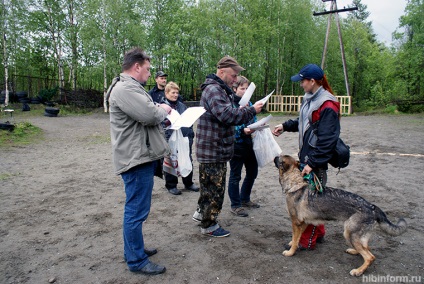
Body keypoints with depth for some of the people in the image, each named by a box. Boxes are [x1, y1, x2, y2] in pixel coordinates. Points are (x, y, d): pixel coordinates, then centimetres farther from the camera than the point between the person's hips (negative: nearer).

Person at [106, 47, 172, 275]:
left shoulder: (129, 87, 19)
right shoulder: (125, 89, -17)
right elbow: (150, 115, -25)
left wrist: (159, 111, 9)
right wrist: (164, 110, -5)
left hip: (141, 156, 12)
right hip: (136, 158, -12)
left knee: (135, 209, 20)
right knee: (136, 210, -1)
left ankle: (134, 248, 35)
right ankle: (137, 260, 12)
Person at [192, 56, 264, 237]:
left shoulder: (220, 89, 17)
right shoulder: (213, 90, -19)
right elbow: (227, 115, -29)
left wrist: (242, 110, 5)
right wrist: (251, 110, -19)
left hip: (215, 148, 11)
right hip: (213, 149, -10)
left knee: (209, 185, 23)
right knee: (215, 187, 2)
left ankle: (201, 212, 39)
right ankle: (208, 225, 18)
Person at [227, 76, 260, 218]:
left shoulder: (248, 102, 10)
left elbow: (253, 119, 18)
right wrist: (242, 131, -29)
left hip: (248, 143, 8)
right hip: (236, 145, -8)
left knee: (252, 171, 19)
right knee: (235, 176, 5)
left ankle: (244, 199, 38)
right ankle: (235, 205, 21)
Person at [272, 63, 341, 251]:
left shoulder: (327, 105, -19)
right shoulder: (310, 98, 10)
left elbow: (327, 139, -22)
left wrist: (312, 162, -22)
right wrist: (285, 126, 17)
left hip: (316, 160, -9)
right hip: (306, 155, 9)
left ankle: (307, 241, 15)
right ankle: (318, 233, 35)